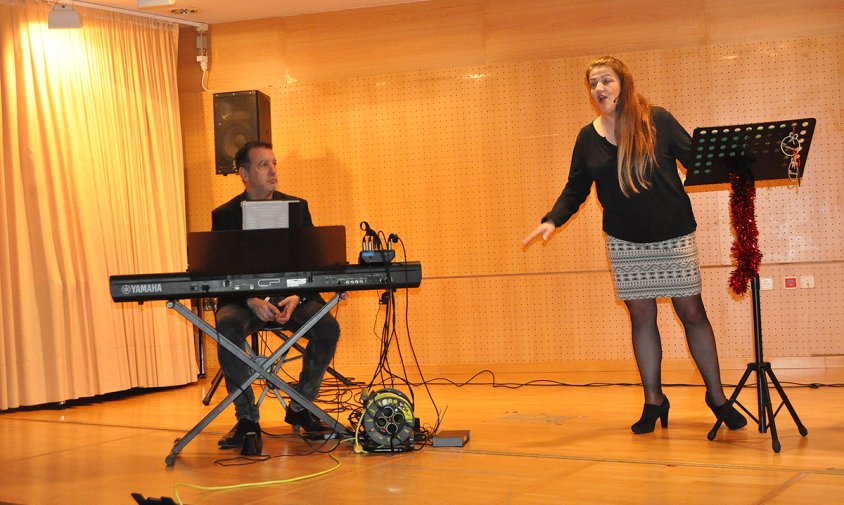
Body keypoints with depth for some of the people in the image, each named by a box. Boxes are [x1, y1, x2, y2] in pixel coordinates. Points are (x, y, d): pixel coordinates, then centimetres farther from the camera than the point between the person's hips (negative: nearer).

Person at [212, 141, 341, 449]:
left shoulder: (297, 207, 8)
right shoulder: (224, 215, 3)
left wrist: (296, 297, -16)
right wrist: (252, 302, -22)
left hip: (291, 295, 2)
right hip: (243, 299, -1)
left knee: (327, 326, -26)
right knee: (228, 327, -34)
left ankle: (300, 407, -7)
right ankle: (246, 418, -21)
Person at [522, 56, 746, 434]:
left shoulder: (657, 121, -6)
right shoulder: (588, 138, 3)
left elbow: (697, 160, -5)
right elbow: (575, 190, 6)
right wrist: (552, 221, -9)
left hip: (674, 236, -2)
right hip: (624, 242, 2)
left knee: (691, 312, 1)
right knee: (641, 316, 5)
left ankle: (717, 396, 13)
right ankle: (653, 401, 16)